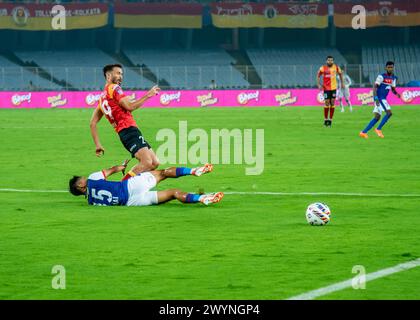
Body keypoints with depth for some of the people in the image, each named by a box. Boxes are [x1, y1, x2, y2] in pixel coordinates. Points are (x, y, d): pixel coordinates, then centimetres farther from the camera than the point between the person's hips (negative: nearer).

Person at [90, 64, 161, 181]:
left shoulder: (102, 97, 24)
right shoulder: (114, 88, -1)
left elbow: (93, 123, 23)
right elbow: (130, 106, -15)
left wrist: (98, 145, 21)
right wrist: (148, 95, -7)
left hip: (123, 133, 9)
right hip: (129, 130, -9)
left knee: (154, 163, 7)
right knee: (147, 163, -22)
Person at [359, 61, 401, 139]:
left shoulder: (393, 78, 12)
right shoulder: (381, 76, -11)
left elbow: (393, 89, 21)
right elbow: (375, 87, -16)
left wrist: (397, 94, -2)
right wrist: (376, 98, -26)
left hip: (383, 99, 8)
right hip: (379, 98, -8)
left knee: (377, 117, 6)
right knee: (389, 113, -18)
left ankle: (363, 132, 9)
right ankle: (378, 129, -7)